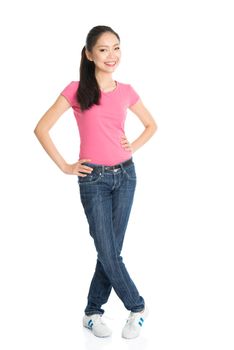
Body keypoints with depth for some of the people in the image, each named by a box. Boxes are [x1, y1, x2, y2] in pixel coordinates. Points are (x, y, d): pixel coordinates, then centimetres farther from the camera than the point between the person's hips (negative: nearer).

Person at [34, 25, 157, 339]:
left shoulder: (126, 91, 5)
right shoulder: (77, 90, -6)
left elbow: (151, 125, 20)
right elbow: (41, 128, -6)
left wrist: (133, 147, 4)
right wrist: (65, 166, -6)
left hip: (125, 175, 4)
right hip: (94, 178, -3)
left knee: (111, 250, 7)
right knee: (108, 252, -2)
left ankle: (93, 313, 22)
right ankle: (138, 307, 17)